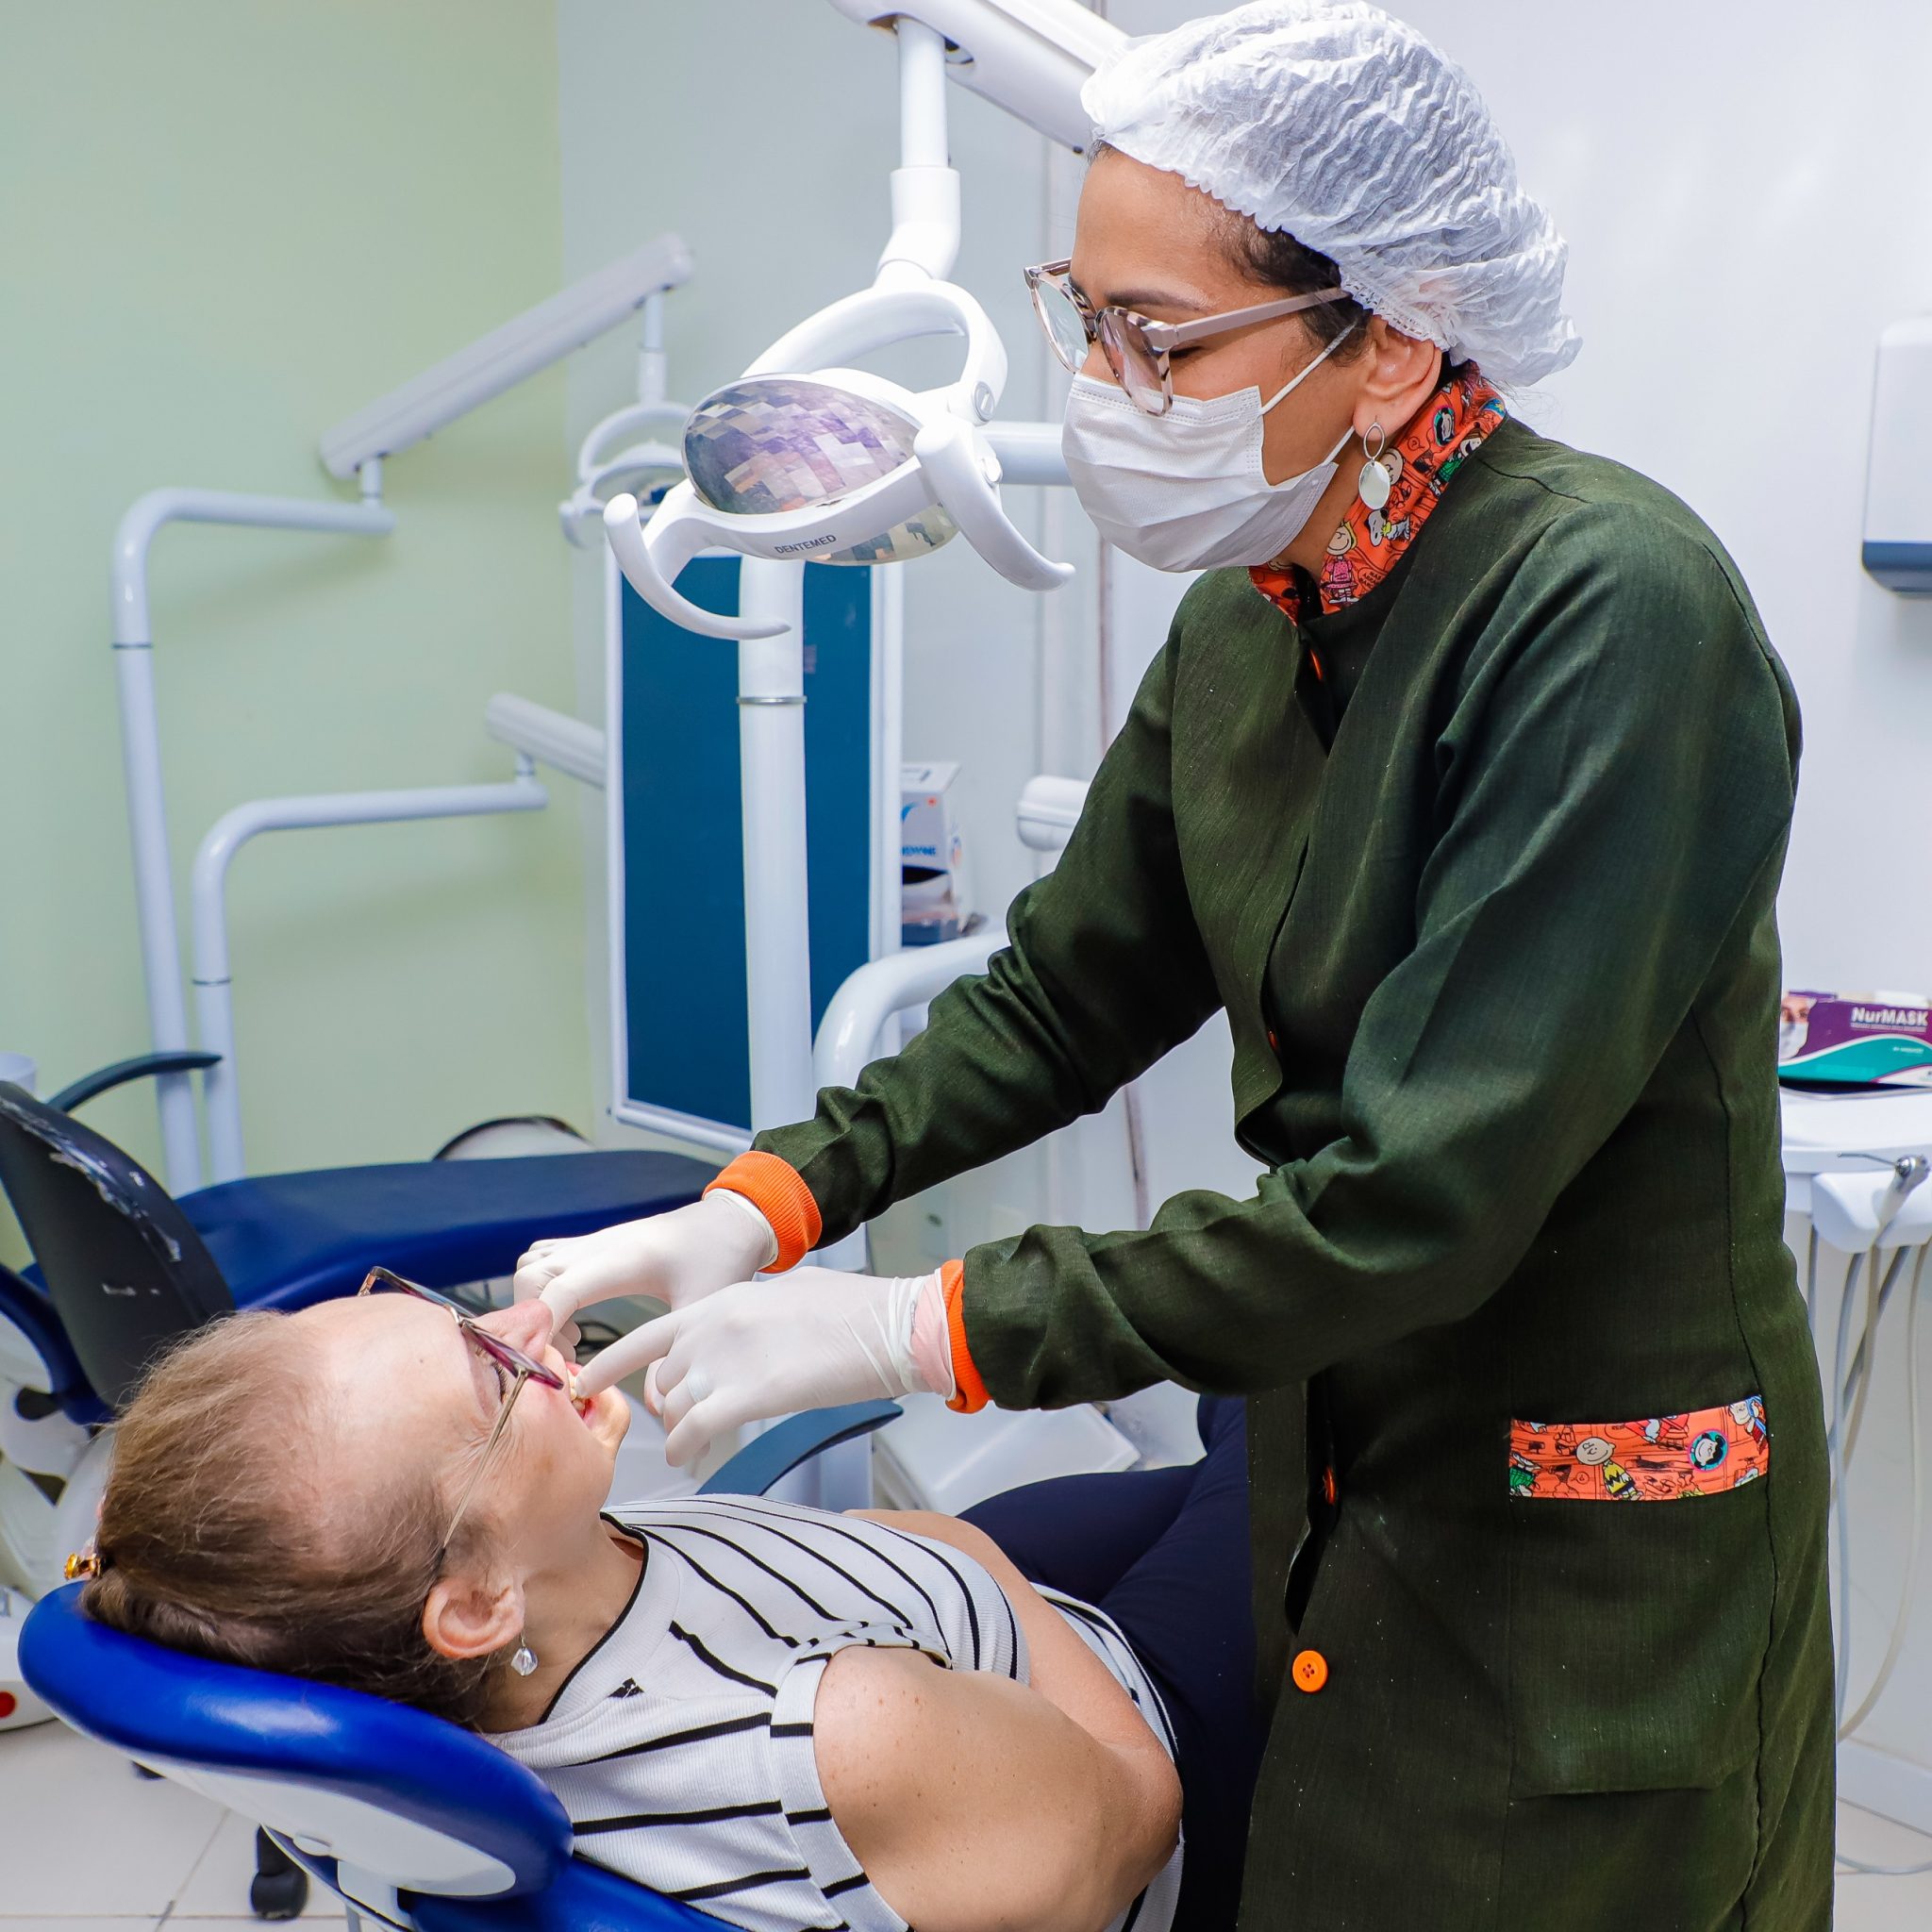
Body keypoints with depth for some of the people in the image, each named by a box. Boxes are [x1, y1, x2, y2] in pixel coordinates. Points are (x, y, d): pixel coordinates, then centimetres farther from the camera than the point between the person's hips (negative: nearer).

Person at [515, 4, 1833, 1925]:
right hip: (1333, 1468, 7)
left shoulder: (1611, 615, -25)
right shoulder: (1243, 622, -2)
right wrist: (763, 1207, -7)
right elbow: (1063, 994, 6)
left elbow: (1416, 1196, -29)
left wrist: (921, 1330, -24)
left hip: (1589, 1542, -6)